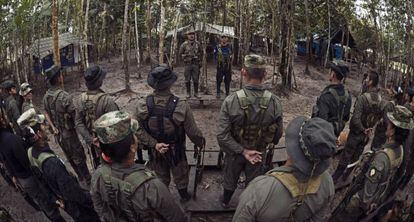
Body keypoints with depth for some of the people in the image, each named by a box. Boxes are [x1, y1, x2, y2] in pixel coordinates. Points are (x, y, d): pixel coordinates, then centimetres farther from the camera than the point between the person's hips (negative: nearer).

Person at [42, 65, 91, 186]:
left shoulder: (46, 96, -4)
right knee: (79, 158, 10)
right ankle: (88, 180, 24)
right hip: (69, 134, -7)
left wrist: (53, 127, 8)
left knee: (70, 158, 22)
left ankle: (81, 177, 38)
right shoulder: (64, 96, -28)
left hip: (58, 134, 7)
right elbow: (75, 116, -26)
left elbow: (46, 113, 6)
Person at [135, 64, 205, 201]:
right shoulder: (181, 106, -31)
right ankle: (183, 195, 50)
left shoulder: (143, 106, -24)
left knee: (160, 177, 27)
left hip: (154, 152, 2)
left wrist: (154, 144, -15)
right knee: (180, 175, 27)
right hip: (176, 152, -2)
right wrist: (200, 142, -2)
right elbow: (192, 132, -21)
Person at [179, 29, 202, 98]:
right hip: (187, 64, -2)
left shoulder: (197, 44, 4)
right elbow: (180, 54, 6)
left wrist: (200, 61, 10)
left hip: (196, 64, 2)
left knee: (196, 79, 5)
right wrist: (186, 56, -7)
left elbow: (200, 53, 16)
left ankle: (196, 93, 15)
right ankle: (188, 93, 15)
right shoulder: (184, 44, -4)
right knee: (187, 80, 4)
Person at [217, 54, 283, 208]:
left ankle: (225, 202, 54)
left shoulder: (231, 101, -30)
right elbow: (278, 133, -10)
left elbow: (222, 135, -29)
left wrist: (243, 151, -18)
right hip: (259, 153, 1)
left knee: (230, 179, 27)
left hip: (234, 152, 0)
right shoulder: (274, 102, -25)